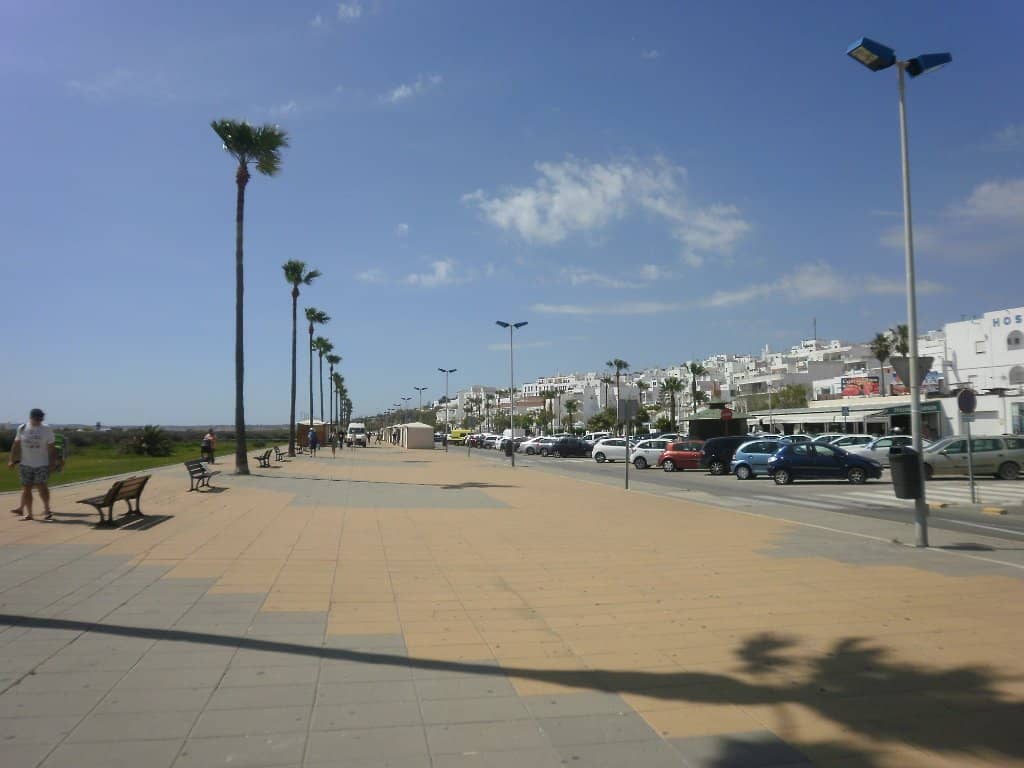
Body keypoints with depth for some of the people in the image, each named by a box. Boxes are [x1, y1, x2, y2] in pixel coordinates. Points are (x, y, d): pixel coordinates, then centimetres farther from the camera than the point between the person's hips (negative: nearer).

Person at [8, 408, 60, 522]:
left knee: (42, 486, -7)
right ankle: (27, 512, 10)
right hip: (26, 464, 2)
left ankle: (46, 508, 11)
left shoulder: (47, 429, -2)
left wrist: (53, 462, -2)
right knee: (26, 488, 3)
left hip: (42, 464, -2)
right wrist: (11, 459, 6)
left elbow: (51, 447, 1)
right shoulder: (22, 428, 3)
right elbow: (16, 445, 10)